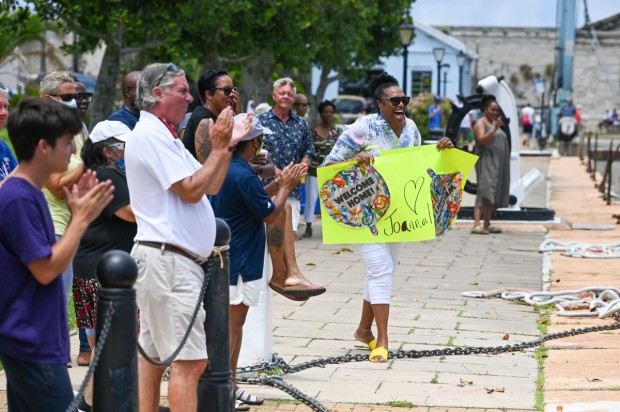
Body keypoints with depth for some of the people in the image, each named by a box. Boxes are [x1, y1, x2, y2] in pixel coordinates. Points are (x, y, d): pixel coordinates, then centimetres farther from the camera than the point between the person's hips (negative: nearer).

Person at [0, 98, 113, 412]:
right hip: (34, 345, -10)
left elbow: (49, 258, 14)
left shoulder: (29, 194, 11)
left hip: (30, 340, 10)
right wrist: (82, 219, -13)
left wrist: (78, 212, 7)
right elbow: (46, 270, -19)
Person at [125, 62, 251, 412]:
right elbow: (192, 190, -17)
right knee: (190, 361, -12)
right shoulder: (150, 135, -12)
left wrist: (228, 144, 14)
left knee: (153, 356, 11)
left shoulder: (164, 136, 20)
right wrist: (219, 147, -9)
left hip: (166, 260, 11)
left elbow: (211, 186, 21)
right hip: (169, 260, -11)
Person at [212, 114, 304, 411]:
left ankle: (230, 386, 23)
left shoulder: (227, 169, 8)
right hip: (239, 263, -10)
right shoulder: (243, 176, -22)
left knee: (235, 324, 16)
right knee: (232, 325, -3)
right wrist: (286, 186, -1)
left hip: (230, 260, 10)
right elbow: (270, 214, -14)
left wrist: (279, 183, 12)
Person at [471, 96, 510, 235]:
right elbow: (482, 140, -21)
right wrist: (495, 129, -27)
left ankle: (487, 224, 10)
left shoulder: (495, 123, 20)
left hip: (497, 164, 9)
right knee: (485, 192, -17)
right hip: (486, 161, -9)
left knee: (494, 194, 7)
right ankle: (476, 225, -24)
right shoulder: (481, 123, -5)